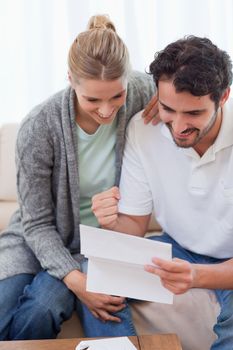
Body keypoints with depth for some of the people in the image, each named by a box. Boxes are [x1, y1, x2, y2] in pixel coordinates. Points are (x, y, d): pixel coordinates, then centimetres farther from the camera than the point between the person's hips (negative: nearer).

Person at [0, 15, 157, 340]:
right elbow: (37, 224, -12)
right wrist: (75, 279, -26)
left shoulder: (141, 92, -15)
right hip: (41, 239, 0)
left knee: (41, 310, -27)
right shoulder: (39, 127, -20)